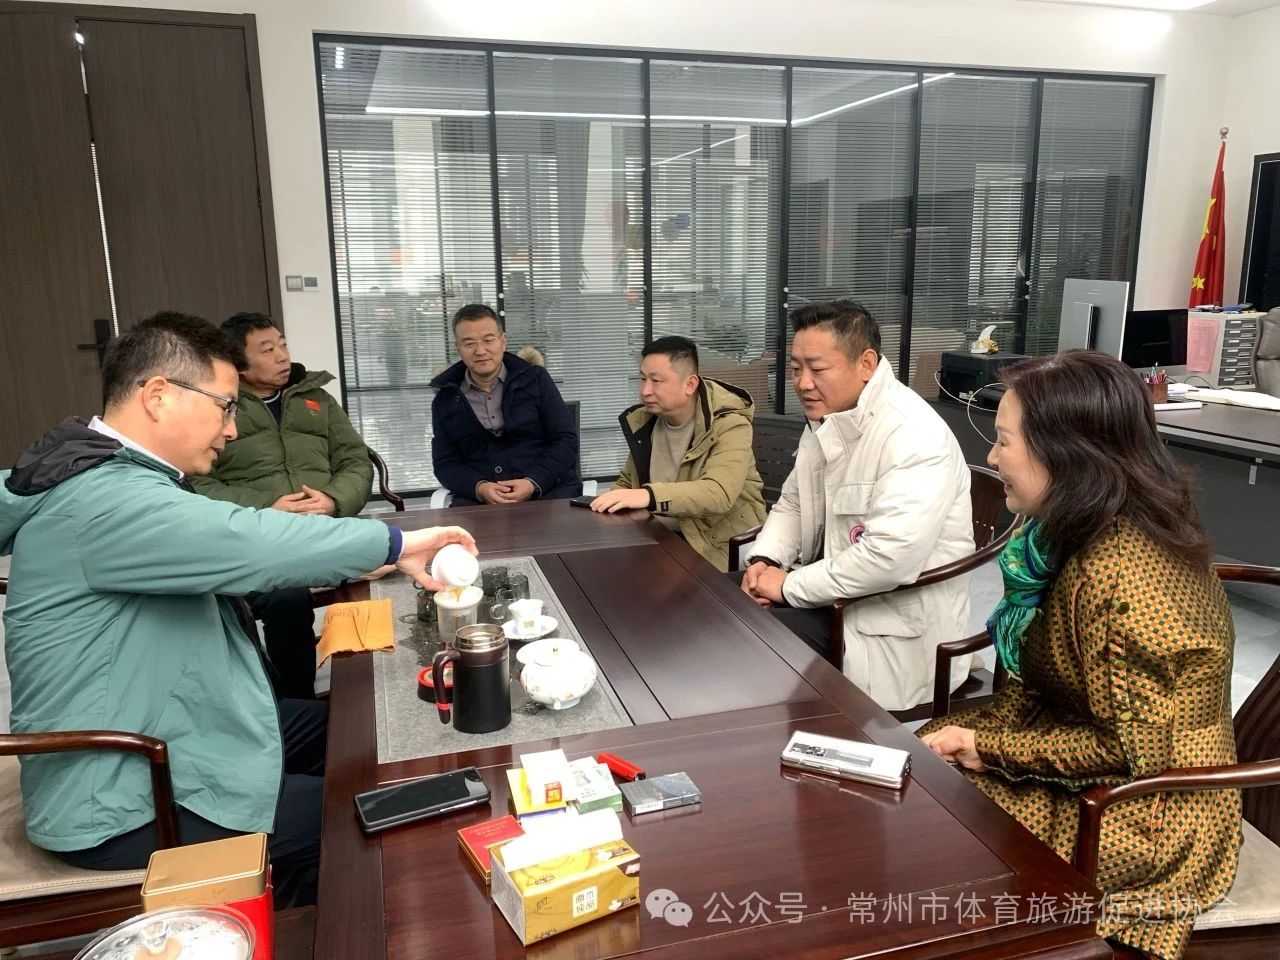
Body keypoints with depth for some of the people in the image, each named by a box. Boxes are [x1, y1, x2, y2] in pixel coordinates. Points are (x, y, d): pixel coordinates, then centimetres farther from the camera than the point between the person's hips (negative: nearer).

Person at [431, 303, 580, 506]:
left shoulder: (535, 379, 10)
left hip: (547, 491, 0)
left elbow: (566, 440, 4)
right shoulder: (445, 400, 13)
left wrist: (533, 483, -13)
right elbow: (445, 463, 10)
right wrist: (479, 488, -12)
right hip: (477, 499, 1)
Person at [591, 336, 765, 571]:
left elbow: (720, 493, -31)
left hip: (717, 545, -6)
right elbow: (626, 481, 19)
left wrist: (649, 496, -44)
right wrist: (607, 506, -3)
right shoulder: (643, 420, 6)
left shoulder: (729, 425, -15)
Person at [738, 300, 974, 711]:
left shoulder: (914, 435, -24)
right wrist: (764, 561, -5)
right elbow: (793, 504, 15)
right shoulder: (826, 419, 5)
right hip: (832, 592, 9)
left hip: (897, 625, -8)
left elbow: (892, 556, -32)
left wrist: (791, 586, -22)